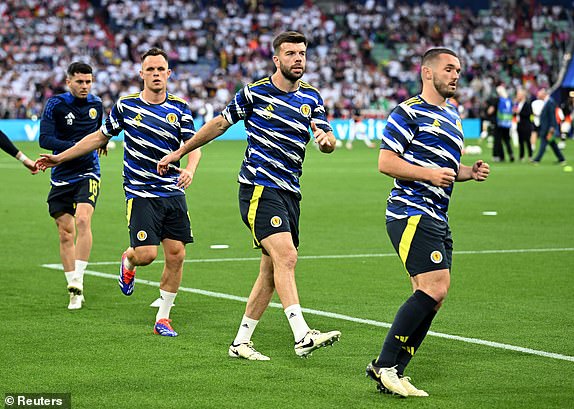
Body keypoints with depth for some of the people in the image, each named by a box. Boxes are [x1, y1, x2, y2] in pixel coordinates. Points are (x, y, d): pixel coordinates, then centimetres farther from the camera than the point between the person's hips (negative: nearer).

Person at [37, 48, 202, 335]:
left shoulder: (179, 108, 3)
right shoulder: (126, 105, 1)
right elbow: (100, 136, 14)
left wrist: (190, 169, -27)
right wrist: (59, 158, 16)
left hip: (173, 192, 2)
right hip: (140, 193, -2)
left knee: (176, 255, -3)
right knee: (146, 254, -14)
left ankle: (162, 317, 12)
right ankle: (128, 261, 25)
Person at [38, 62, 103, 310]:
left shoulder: (96, 104, 6)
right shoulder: (55, 104, -5)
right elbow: (44, 140, -15)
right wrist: (75, 146, -23)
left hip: (88, 174, 0)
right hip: (61, 177, 0)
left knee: (83, 220, -24)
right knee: (65, 234, 3)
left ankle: (78, 281, -22)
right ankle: (74, 291, 13)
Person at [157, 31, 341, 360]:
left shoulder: (311, 97, 11)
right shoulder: (254, 92, -1)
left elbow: (330, 144, 5)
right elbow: (220, 123, 12)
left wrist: (326, 138, -20)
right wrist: (179, 153, 18)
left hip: (290, 193, 6)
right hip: (259, 187, -6)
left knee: (272, 271, 6)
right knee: (286, 257, -21)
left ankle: (241, 342, 16)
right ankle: (302, 335, -30)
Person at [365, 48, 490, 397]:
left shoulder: (453, 116, 22)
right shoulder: (409, 112, -6)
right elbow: (386, 161, -11)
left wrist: (471, 171, 12)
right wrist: (430, 174, -20)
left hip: (438, 219, 9)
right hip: (412, 213, -9)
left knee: (433, 297, 5)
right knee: (434, 288, -18)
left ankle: (393, 372, 11)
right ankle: (385, 364, -10)